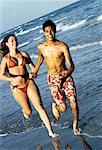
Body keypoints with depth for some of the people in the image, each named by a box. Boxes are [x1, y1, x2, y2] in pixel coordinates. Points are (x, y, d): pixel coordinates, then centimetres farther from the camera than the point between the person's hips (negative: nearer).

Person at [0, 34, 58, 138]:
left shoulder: (24, 54, 6)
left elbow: (32, 67, 12)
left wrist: (33, 74, -10)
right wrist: (13, 79, -20)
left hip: (29, 83, 2)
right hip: (17, 88, -2)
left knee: (39, 107, -8)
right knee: (28, 112, 9)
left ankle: (50, 132, -5)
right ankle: (24, 111, 48)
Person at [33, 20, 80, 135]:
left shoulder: (62, 46, -15)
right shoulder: (41, 47, -6)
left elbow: (71, 66, -16)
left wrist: (64, 77, -34)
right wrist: (34, 71, 25)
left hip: (66, 76, 0)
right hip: (52, 79, 1)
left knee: (73, 102, -8)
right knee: (63, 108, -8)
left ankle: (75, 124, 19)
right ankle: (55, 106, 29)